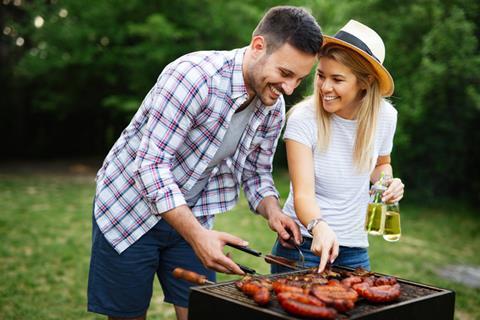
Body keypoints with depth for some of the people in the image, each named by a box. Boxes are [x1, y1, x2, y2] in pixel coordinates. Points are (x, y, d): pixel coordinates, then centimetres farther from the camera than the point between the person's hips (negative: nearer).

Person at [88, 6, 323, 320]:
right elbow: (151, 165, -30)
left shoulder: (274, 108, -5)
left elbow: (255, 172, 7)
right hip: (130, 208, -5)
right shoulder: (194, 74, -28)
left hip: (190, 216, 5)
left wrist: (273, 211, -13)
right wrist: (197, 235, -36)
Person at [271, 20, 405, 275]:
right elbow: (303, 193, -25)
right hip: (303, 246, -4)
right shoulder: (303, 118, -19)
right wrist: (319, 227, -45)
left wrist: (387, 180, -6)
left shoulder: (384, 116, -5)